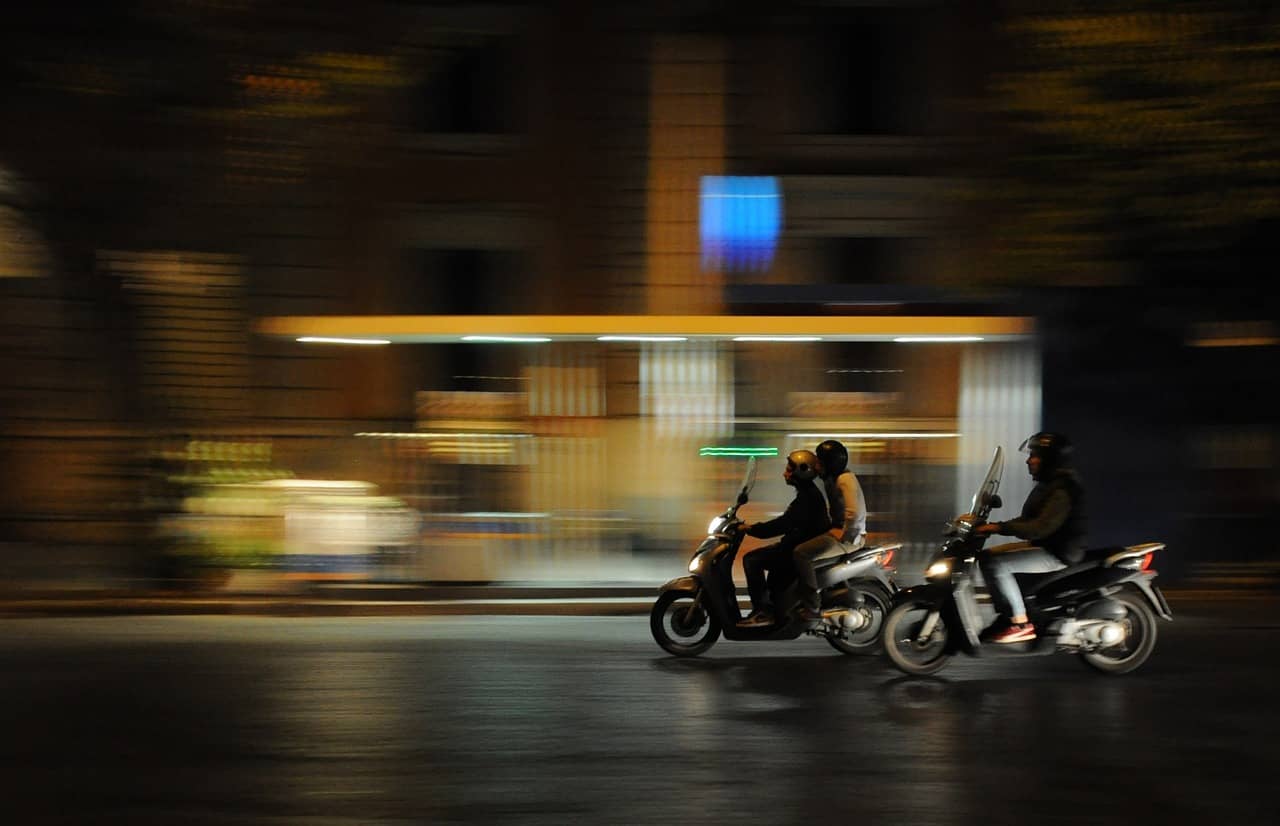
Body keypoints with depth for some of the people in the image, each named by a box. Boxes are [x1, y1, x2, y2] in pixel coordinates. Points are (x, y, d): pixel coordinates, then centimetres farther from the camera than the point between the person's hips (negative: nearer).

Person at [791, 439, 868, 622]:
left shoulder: (845, 479, -15)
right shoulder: (832, 479, 17)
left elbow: (854, 512, -26)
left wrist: (842, 534, -19)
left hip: (850, 536, -11)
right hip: (837, 530, 11)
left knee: (801, 553, -23)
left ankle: (813, 607, -24)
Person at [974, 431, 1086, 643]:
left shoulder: (1062, 489, -19)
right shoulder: (1047, 484, 15)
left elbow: (1042, 527, -29)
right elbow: (1027, 520, 18)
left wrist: (1000, 527, -28)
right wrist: (995, 526, 5)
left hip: (1059, 554, -11)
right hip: (1043, 546, 11)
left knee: (996, 564, -23)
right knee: (986, 557, 8)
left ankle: (1021, 624, -19)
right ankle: (1005, 616, 9)